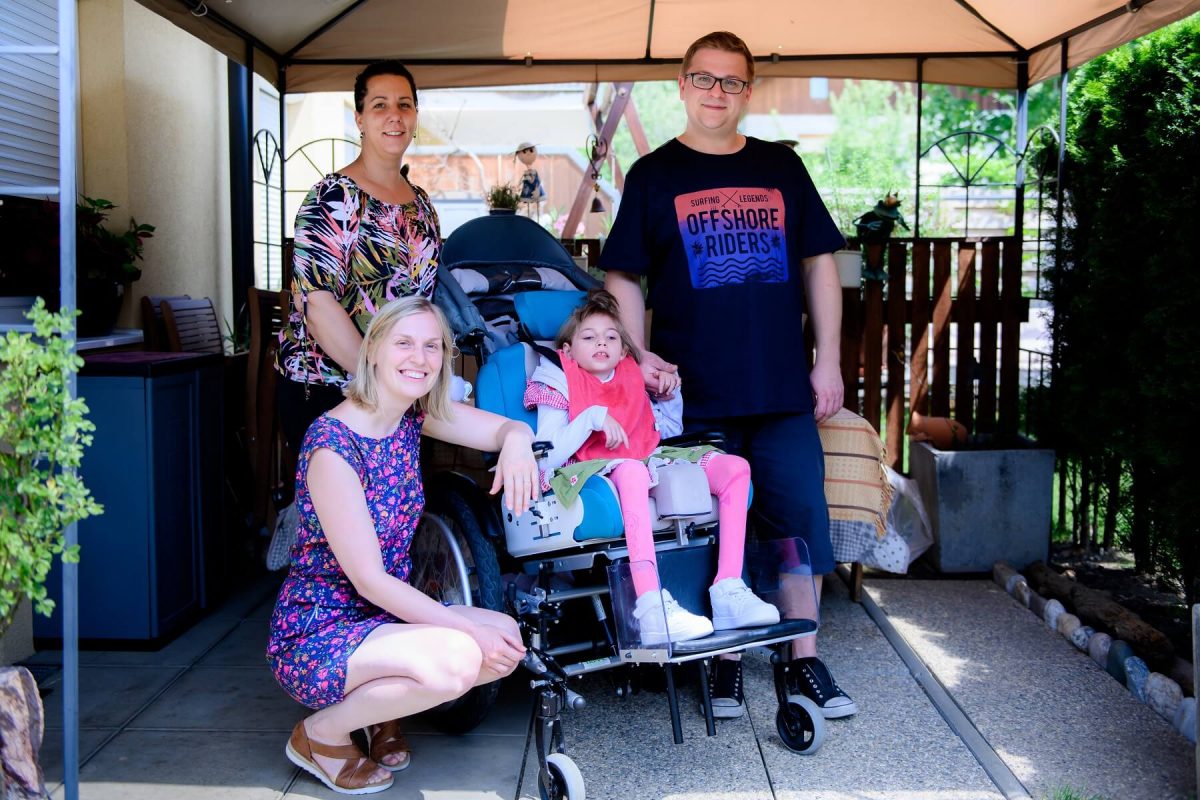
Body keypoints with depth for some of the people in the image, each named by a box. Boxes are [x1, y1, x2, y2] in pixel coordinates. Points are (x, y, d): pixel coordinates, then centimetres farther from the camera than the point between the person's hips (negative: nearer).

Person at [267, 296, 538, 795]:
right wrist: (473, 629, -24)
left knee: (508, 641, -8)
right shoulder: (333, 444, -24)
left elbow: (509, 427, 0)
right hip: (315, 636, -8)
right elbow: (368, 579, -23)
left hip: (385, 612, 8)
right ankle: (320, 735, -4)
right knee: (458, 658, -29)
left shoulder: (414, 412, 0)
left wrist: (517, 441, -27)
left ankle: (380, 707, 14)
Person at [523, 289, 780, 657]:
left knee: (735, 467, -10)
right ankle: (651, 609, -52)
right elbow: (546, 460, -10)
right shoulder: (562, 384, 4)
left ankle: (728, 590, -22)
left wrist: (671, 391, 15)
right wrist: (592, 418, -18)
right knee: (632, 470, -42)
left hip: (649, 463, 6)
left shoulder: (632, 378, 19)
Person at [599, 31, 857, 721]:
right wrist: (639, 356, -11)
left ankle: (804, 658, 19)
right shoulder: (653, 176, 5)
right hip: (695, 394, -2)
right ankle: (724, 658, 22)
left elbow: (819, 264, 12)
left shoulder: (781, 168, 11)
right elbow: (623, 278, 4)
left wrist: (829, 361, 6)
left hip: (785, 391, 2)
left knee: (801, 522, 4)